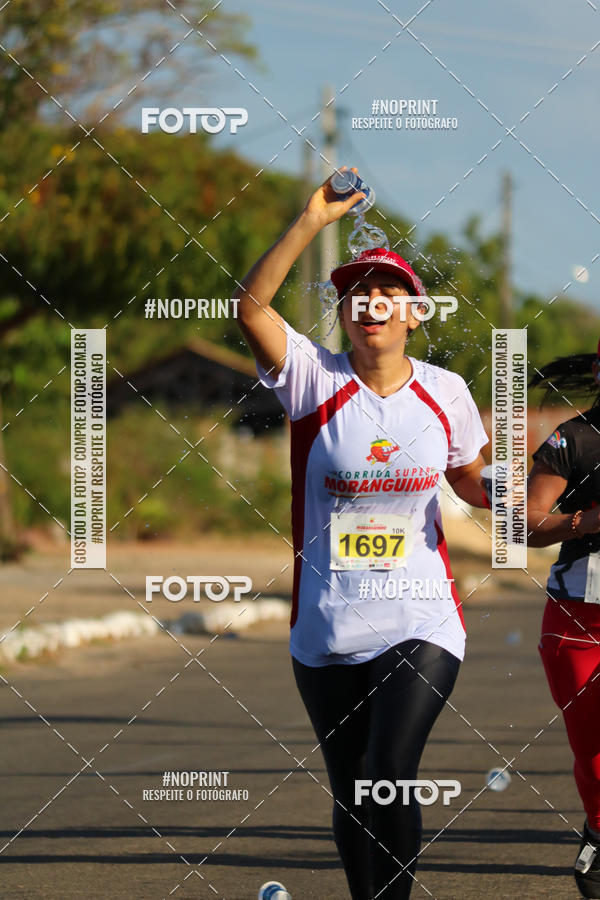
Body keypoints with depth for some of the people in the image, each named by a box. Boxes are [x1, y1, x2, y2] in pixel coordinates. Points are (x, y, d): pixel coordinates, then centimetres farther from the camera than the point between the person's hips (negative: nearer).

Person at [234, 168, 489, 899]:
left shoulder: (444, 392, 3)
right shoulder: (316, 381, -3)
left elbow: (468, 478, 17)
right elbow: (250, 306, -17)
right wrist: (313, 221, -24)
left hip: (420, 625, -1)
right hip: (328, 632, 1)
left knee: (390, 776, -18)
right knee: (349, 793, 8)